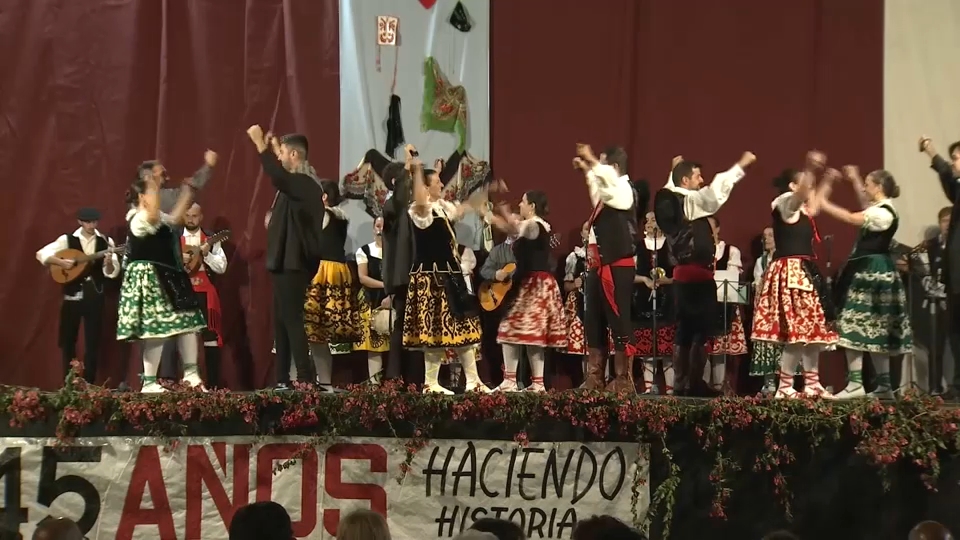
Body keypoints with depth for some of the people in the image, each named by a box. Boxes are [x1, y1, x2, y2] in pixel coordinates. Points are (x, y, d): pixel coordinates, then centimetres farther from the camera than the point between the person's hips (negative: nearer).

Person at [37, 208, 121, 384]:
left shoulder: (106, 241, 2)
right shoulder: (67, 239, 0)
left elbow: (112, 273, -3)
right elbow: (42, 254, -3)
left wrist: (109, 263, -24)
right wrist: (61, 262, -16)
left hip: (94, 294, 0)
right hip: (73, 293, 0)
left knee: (93, 340, 1)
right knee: (68, 339, 4)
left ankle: (88, 382, 8)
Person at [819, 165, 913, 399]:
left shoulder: (883, 213, -17)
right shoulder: (880, 209, 13)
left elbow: (849, 218, -21)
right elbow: (865, 206, 35)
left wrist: (823, 203, -13)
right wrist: (855, 180, 36)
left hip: (871, 273, -10)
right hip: (872, 272, 10)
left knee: (856, 325, -11)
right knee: (875, 329, 12)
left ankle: (856, 383, -14)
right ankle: (884, 385, 15)